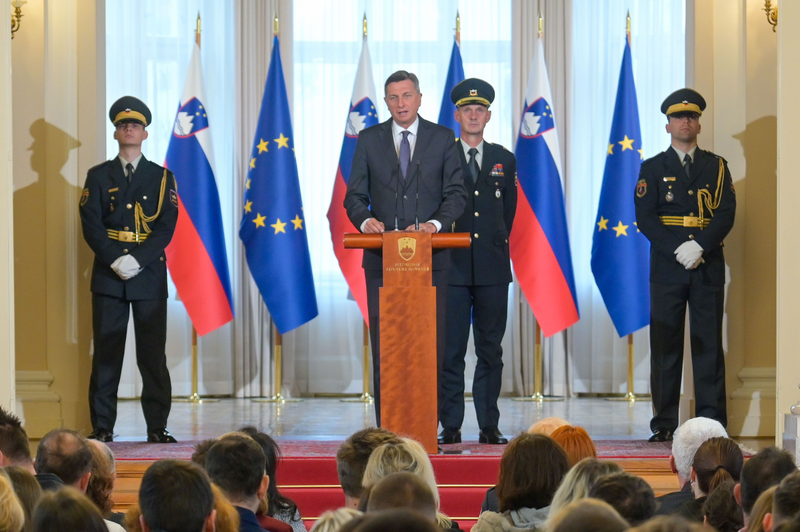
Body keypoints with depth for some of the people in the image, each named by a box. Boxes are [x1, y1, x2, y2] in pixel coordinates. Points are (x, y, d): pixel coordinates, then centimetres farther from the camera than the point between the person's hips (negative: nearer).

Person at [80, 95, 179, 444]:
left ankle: (157, 428, 3)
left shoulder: (162, 178, 10)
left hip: (150, 275, 0)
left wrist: (137, 259, -14)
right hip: (108, 276, 0)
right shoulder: (98, 177, 10)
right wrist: (115, 260, -13)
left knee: (153, 355, 0)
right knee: (106, 353, -1)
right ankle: (102, 427, 2)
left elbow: (167, 227, 0)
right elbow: (91, 225, 1)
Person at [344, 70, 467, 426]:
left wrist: (435, 223, -16)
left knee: (432, 347, -2)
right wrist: (365, 220, -14)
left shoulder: (442, 139, 7)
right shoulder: (369, 140, 10)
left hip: (430, 258, -1)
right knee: (384, 348, 0)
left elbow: (456, 194, 3)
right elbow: (355, 196, 8)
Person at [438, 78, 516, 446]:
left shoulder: (504, 161, 13)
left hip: (493, 267, 2)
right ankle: (450, 426, 2)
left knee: (491, 349, 3)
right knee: (450, 350, -2)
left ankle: (489, 426, 6)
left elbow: (508, 212, 18)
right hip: (452, 266, -2)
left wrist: (495, 245, 11)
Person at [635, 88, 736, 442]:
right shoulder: (653, 168, 9)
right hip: (667, 266, -1)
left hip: (708, 265, 1)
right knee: (665, 346, 0)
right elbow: (645, 217, -1)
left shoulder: (716, 167, 11)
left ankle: (711, 423, 2)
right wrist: (677, 251, -13)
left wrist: (700, 247, -15)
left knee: (709, 345, 0)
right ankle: (664, 424, 3)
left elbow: (726, 214, 1)